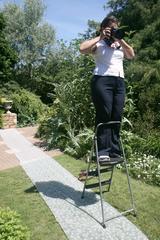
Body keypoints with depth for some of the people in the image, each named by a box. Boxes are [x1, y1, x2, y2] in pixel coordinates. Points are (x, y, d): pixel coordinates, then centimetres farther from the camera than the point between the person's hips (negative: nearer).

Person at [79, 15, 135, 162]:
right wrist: (100, 38, -2)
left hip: (119, 82, 5)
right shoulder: (98, 44, 9)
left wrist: (120, 40, 6)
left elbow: (131, 55, 12)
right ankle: (103, 151, -4)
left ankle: (115, 152, 6)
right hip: (102, 80, -5)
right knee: (104, 115, -9)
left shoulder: (120, 44, 25)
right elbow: (82, 49, -9)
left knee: (117, 117, 1)